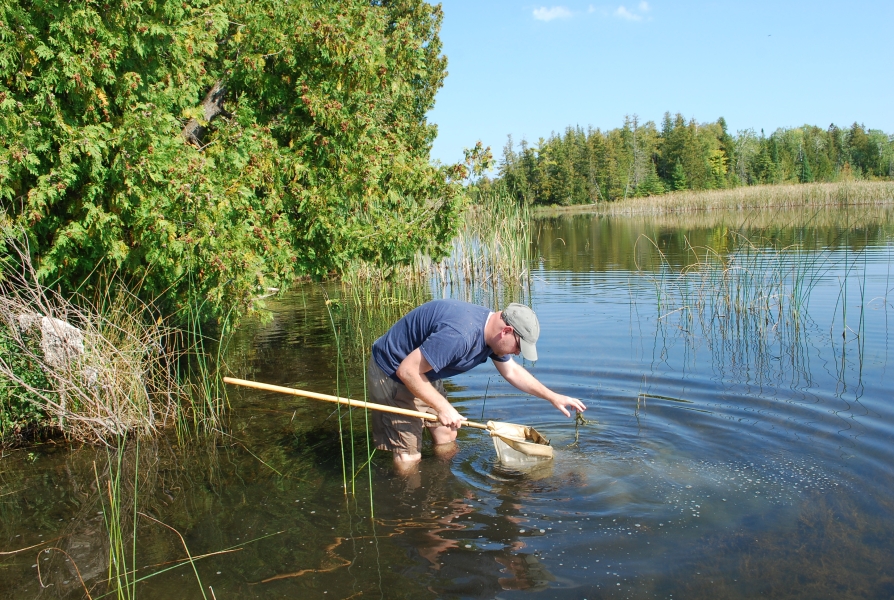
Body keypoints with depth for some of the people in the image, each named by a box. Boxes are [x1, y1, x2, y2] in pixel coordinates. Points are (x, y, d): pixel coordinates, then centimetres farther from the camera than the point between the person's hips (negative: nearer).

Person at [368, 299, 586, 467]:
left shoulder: (492, 331, -3)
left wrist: (553, 397, 13)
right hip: (392, 375, -9)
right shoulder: (459, 334, -35)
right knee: (409, 456, -8)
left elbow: (513, 372, 14)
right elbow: (407, 371, -31)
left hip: (424, 375, 9)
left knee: (446, 436, 14)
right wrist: (442, 407, -24)